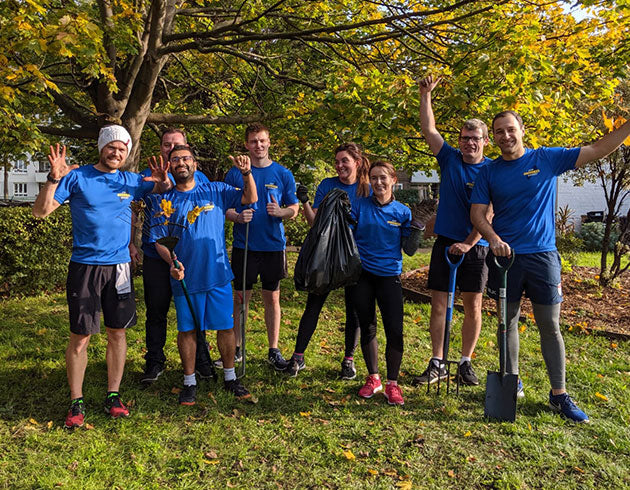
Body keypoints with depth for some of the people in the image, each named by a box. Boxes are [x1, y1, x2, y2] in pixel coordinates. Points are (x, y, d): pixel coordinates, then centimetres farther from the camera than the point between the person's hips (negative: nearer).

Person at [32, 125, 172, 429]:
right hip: (84, 266, -3)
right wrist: (54, 179, -22)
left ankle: (113, 396, 21)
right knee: (80, 336, -1)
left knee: (118, 332, 8)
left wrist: (162, 179, -2)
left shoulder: (130, 181, 9)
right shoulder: (77, 177, -1)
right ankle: (76, 403, 13)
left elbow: (167, 189, 21)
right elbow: (41, 211, -7)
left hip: (119, 266, 4)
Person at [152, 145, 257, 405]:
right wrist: (172, 263, -15)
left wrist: (246, 173, -13)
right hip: (185, 277, 0)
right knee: (186, 330, 7)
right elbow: (160, 241, 3)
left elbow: (250, 198, 4)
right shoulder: (165, 201, 4)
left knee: (226, 326, 7)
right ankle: (189, 381, 23)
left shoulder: (215, 191, 5)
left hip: (218, 275, 0)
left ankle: (230, 377, 24)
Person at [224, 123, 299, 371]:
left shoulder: (283, 174, 5)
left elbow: (294, 209, 7)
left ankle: (274, 350, 18)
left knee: (272, 298, 6)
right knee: (240, 297, 6)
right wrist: (238, 217, -15)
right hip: (244, 245, 0)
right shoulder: (235, 173, 3)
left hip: (273, 245, 0)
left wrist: (280, 212, -14)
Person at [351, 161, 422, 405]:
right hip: (362, 275, 1)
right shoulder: (360, 206, 1)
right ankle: (373, 378, 26)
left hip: (389, 276, 0)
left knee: (395, 330, -8)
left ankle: (392, 383, 7)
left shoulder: (402, 212, 2)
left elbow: (409, 250, 3)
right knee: (367, 328, 10)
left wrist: (416, 233, -13)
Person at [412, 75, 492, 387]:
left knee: (473, 307, 6)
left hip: (475, 247, -2)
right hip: (445, 243, 2)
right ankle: (437, 364, 13)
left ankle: (466, 363, 20)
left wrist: (469, 244, -18)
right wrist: (426, 95, -3)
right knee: (438, 304, 3)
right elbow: (429, 130, 3)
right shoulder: (450, 159, 6)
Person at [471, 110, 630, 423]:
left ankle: (559, 395, 14)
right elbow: (477, 214, -2)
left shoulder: (547, 159, 2)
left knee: (550, 327, 4)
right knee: (508, 323, 10)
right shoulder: (489, 172, 4)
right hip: (505, 256, 1)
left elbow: (598, 150, 2)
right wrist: (493, 239, -19)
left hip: (542, 256, -1)